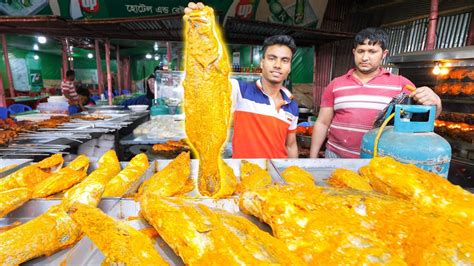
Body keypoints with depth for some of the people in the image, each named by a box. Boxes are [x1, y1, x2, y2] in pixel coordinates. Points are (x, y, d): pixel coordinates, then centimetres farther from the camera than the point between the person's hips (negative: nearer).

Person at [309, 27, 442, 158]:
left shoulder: (400, 84, 2)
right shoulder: (336, 84, 3)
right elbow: (322, 123, 3)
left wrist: (435, 104, -24)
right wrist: (312, 159, -1)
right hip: (336, 156, 1)